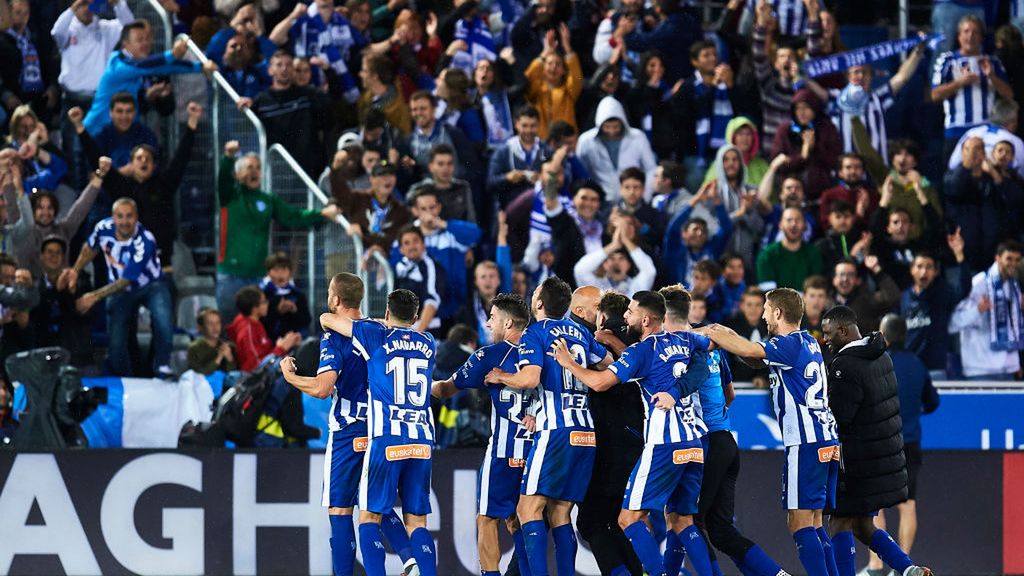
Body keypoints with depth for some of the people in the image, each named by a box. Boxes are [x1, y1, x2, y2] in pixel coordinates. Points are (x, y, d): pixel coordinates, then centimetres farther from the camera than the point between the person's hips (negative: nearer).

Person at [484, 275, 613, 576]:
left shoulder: (535, 333, -4)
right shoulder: (580, 332, 17)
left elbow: (530, 379, -17)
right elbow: (608, 362, 34)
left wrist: (500, 377, 1)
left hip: (556, 431, -7)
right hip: (587, 433, 7)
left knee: (529, 509, -8)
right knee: (560, 515, 10)